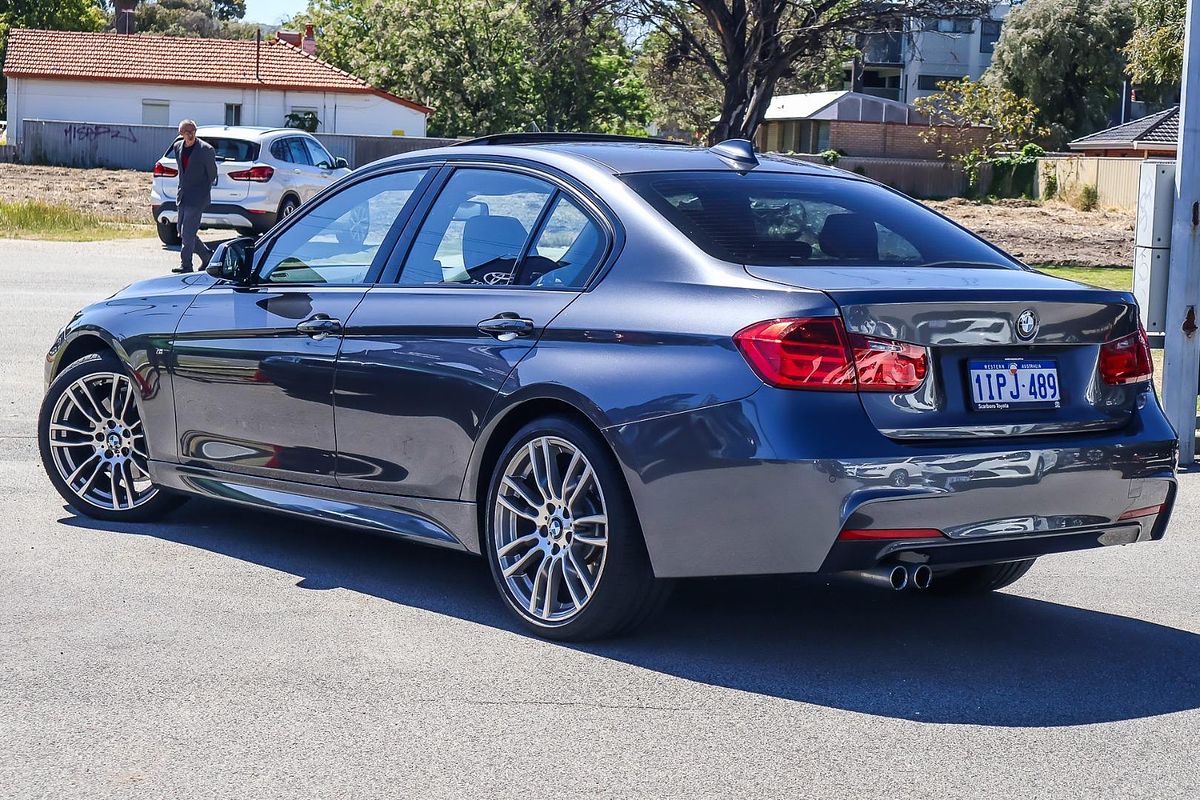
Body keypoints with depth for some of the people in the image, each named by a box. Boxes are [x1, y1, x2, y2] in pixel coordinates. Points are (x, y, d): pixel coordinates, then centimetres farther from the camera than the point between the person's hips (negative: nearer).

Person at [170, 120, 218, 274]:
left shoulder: (206, 150, -11)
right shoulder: (178, 147, 8)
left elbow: (212, 174, -2)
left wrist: (203, 192, 3)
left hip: (197, 197, -7)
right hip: (182, 196, 7)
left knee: (188, 232, -10)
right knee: (182, 232, 11)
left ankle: (186, 265, -4)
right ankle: (207, 255, 25)